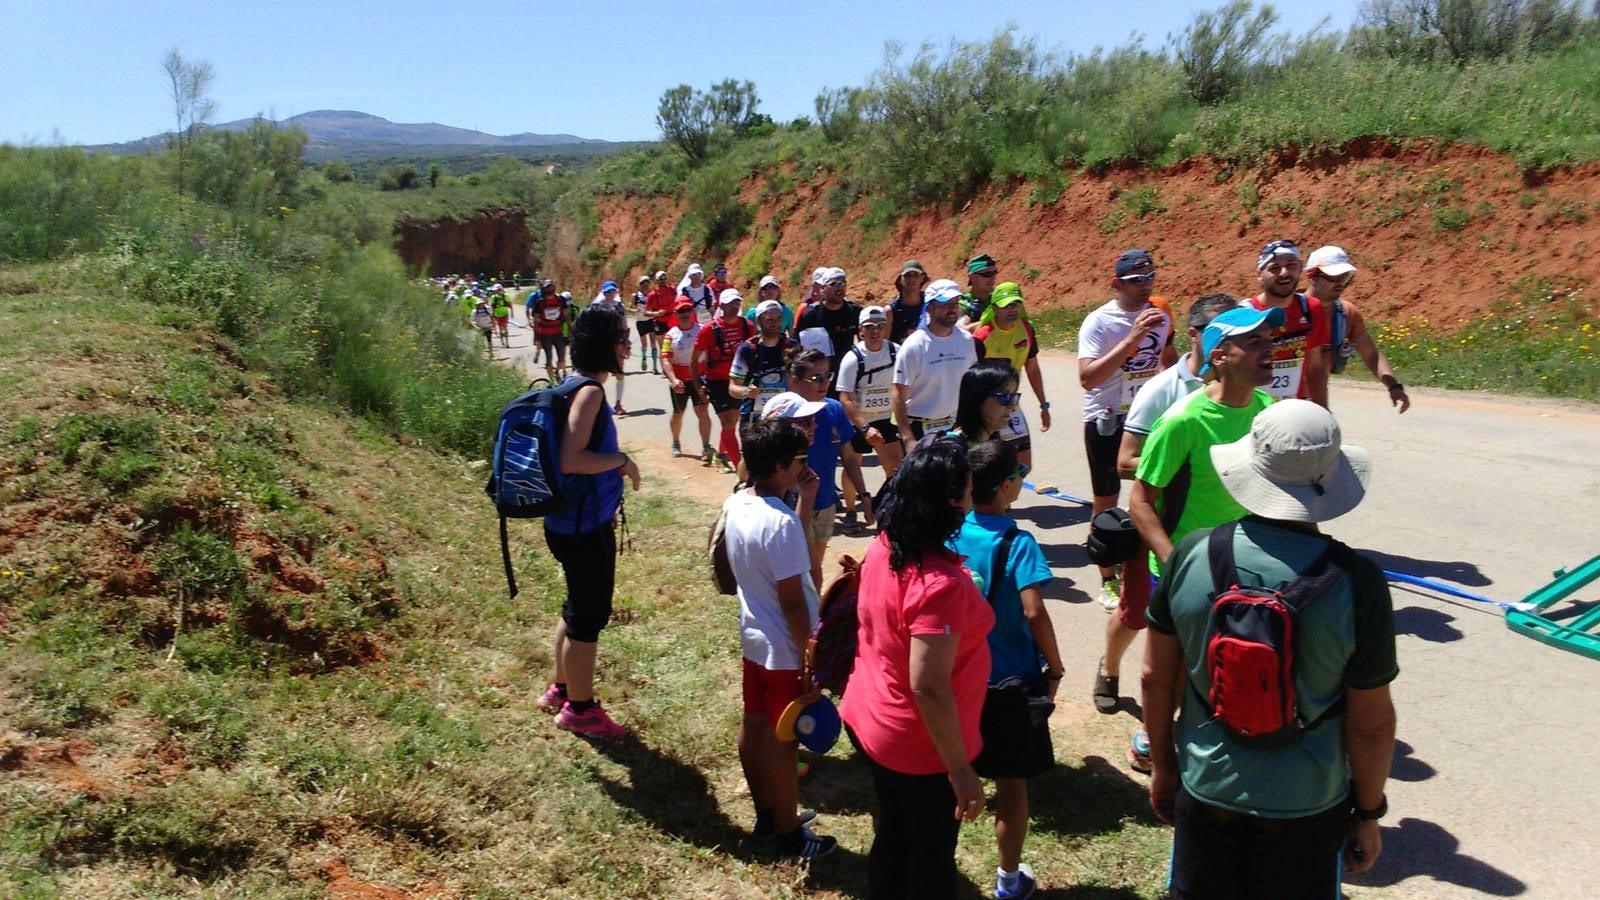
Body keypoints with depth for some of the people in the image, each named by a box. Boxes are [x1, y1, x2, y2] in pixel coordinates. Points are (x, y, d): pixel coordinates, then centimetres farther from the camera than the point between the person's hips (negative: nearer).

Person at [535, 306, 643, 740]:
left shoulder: (578, 385, 7)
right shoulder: (590, 392, -22)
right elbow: (570, 460, -31)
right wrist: (622, 461, -19)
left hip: (573, 522, 10)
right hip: (585, 528, -10)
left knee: (578, 608, 24)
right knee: (589, 616, 6)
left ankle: (562, 689, 41)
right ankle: (579, 709, 23)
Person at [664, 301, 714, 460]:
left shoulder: (701, 330, -4)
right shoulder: (671, 335, -4)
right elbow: (667, 360, -10)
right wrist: (673, 379, -25)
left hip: (698, 378, -1)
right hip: (679, 381, 1)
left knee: (702, 411, -13)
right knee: (678, 413, 16)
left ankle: (706, 448, -12)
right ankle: (675, 444, 37)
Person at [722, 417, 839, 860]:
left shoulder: (735, 504, -2)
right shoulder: (780, 522, -29)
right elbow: (792, 601, -25)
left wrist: (806, 501, 2)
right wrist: (811, 663, -17)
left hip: (753, 637, 9)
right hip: (785, 649, -9)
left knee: (753, 725, 20)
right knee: (783, 740, 7)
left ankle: (766, 814, 40)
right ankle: (789, 835, 25)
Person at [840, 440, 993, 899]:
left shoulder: (883, 548, -7)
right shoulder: (940, 584, -33)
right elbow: (929, 688, -31)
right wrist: (960, 769, -22)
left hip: (870, 720, 8)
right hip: (919, 747, -7)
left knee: (890, 840, 27)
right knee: (932, 859, 17)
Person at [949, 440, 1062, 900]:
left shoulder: (950, 535, -4)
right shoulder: (1018, 544, -19)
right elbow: (1034, 612, -25)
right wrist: (1055, 670, -11)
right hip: (1010, 683, -4)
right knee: (1012, 784, 14)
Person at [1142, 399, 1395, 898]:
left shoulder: (1191, 554, -14)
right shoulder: (1356, 581, -21)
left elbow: (1155, 677, -4)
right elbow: (1371, 723, -12)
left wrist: (1163, 766, 12)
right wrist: (1368, 814, 5)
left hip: (1206, 789, 2)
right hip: (1307, 805, -1)